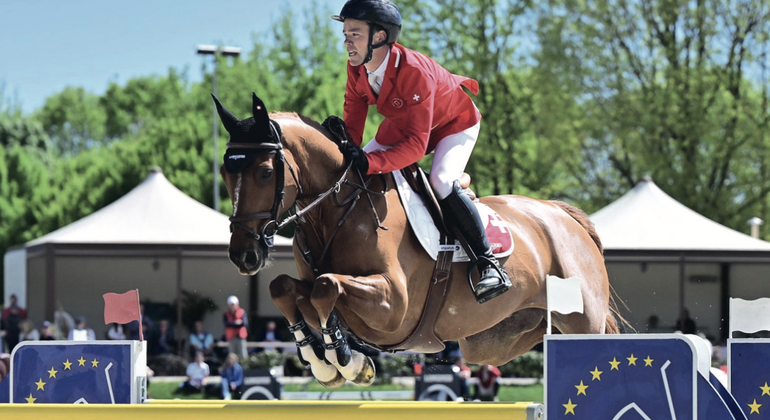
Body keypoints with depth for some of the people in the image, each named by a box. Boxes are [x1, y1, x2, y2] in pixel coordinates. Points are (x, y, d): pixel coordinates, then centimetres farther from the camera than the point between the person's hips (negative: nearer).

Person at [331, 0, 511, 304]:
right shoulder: (356, 68, -20)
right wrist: (349, 151, -33)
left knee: (441, 181, -31)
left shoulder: (414, 71, -41)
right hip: (402, 123, 8)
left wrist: (371, 163, -53)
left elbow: (417, 144, -42)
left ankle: (488, 262, -20)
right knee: (354, 171, -2)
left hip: (455, 123, -8)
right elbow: (353, 121, -12)